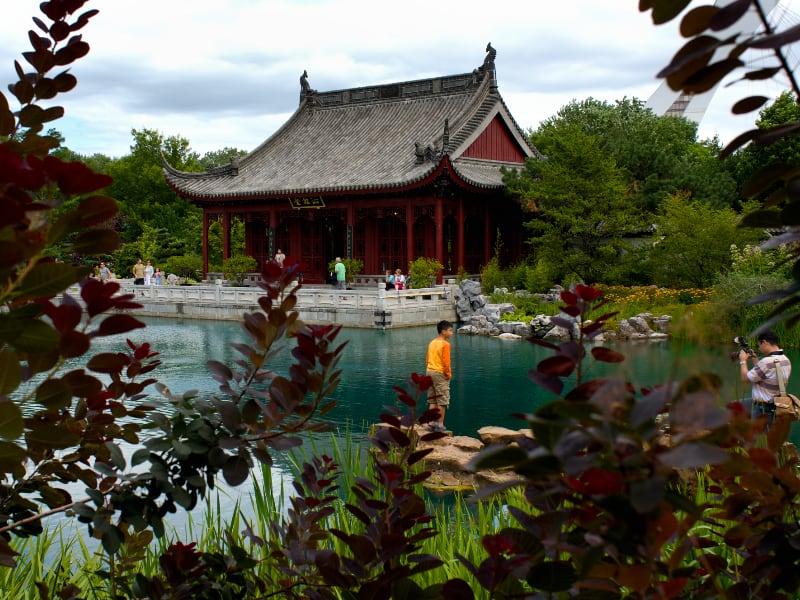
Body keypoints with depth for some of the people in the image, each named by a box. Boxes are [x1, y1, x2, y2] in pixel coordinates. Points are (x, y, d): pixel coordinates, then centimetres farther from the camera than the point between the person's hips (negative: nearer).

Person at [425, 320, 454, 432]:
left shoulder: (432, 343, 10)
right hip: (440, 374, -7)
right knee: (442, 401, 0)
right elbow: (446, 361, -17)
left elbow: (427, 359, 13)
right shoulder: (445, 344, -13)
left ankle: (431, 423, 13)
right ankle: (440, 425, 0)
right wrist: (448, 374, -7)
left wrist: (429, 371, 18)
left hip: (430, 372, 8)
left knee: (432, 401, 12)